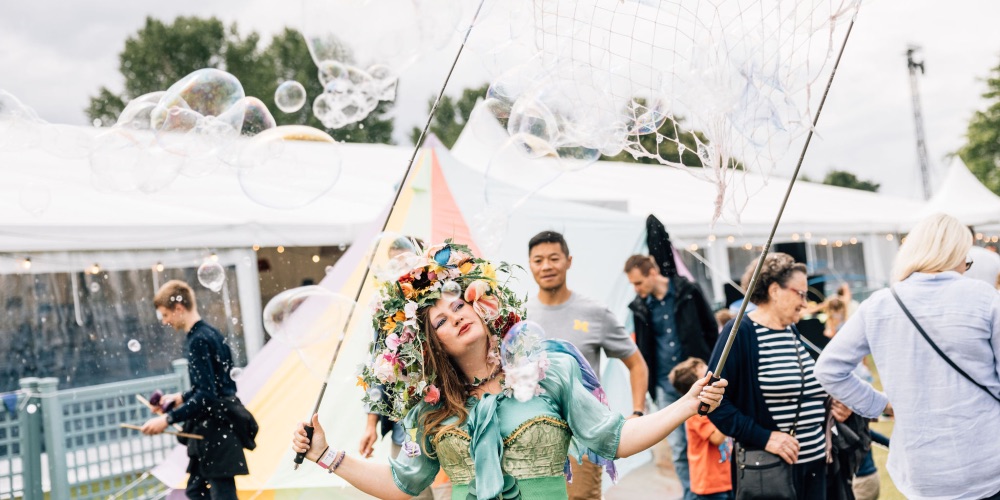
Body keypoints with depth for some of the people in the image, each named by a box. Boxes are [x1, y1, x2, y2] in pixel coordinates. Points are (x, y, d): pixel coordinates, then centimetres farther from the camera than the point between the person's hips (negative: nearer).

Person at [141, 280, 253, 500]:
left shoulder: (198, 341, -17)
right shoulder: (210, 333, 12)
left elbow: (206, 396, -23)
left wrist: (168, 419, -21)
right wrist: (181, 398, 21)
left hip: (216, 431, -10)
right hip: (213, 430, 10)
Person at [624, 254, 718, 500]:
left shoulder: (688, 292, -6)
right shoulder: (640, 306, 3)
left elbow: (711, 330, 1)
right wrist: (649, 385, 10)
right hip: (665, 385, 3)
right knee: (677, 447, 5)